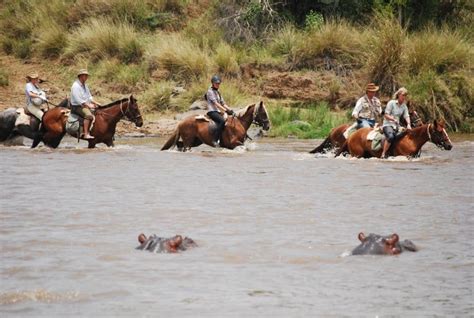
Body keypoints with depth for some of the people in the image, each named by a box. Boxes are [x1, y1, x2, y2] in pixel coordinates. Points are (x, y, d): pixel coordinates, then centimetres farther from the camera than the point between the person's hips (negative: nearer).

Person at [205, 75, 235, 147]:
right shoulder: (210, 91, -6)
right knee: (222, 121, -32)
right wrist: (225, 110, -22)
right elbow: (215, 103, -16)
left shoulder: (218, 92, 20)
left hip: (218, 112, 9)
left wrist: (230, 110, 4)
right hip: (212, 111, -9)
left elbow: (223, 103, 19)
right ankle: (215, 140, -34)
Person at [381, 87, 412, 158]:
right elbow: (386, 115, -9)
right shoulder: (391, 103, -5)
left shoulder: (404, 106, 12)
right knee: (391, 136, -35)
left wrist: (408, 124, -18)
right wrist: (393, 119, -26)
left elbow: (406, 116, 2)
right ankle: (383, 154, -30)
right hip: (388, 124, -7)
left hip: (397, 126, 7)